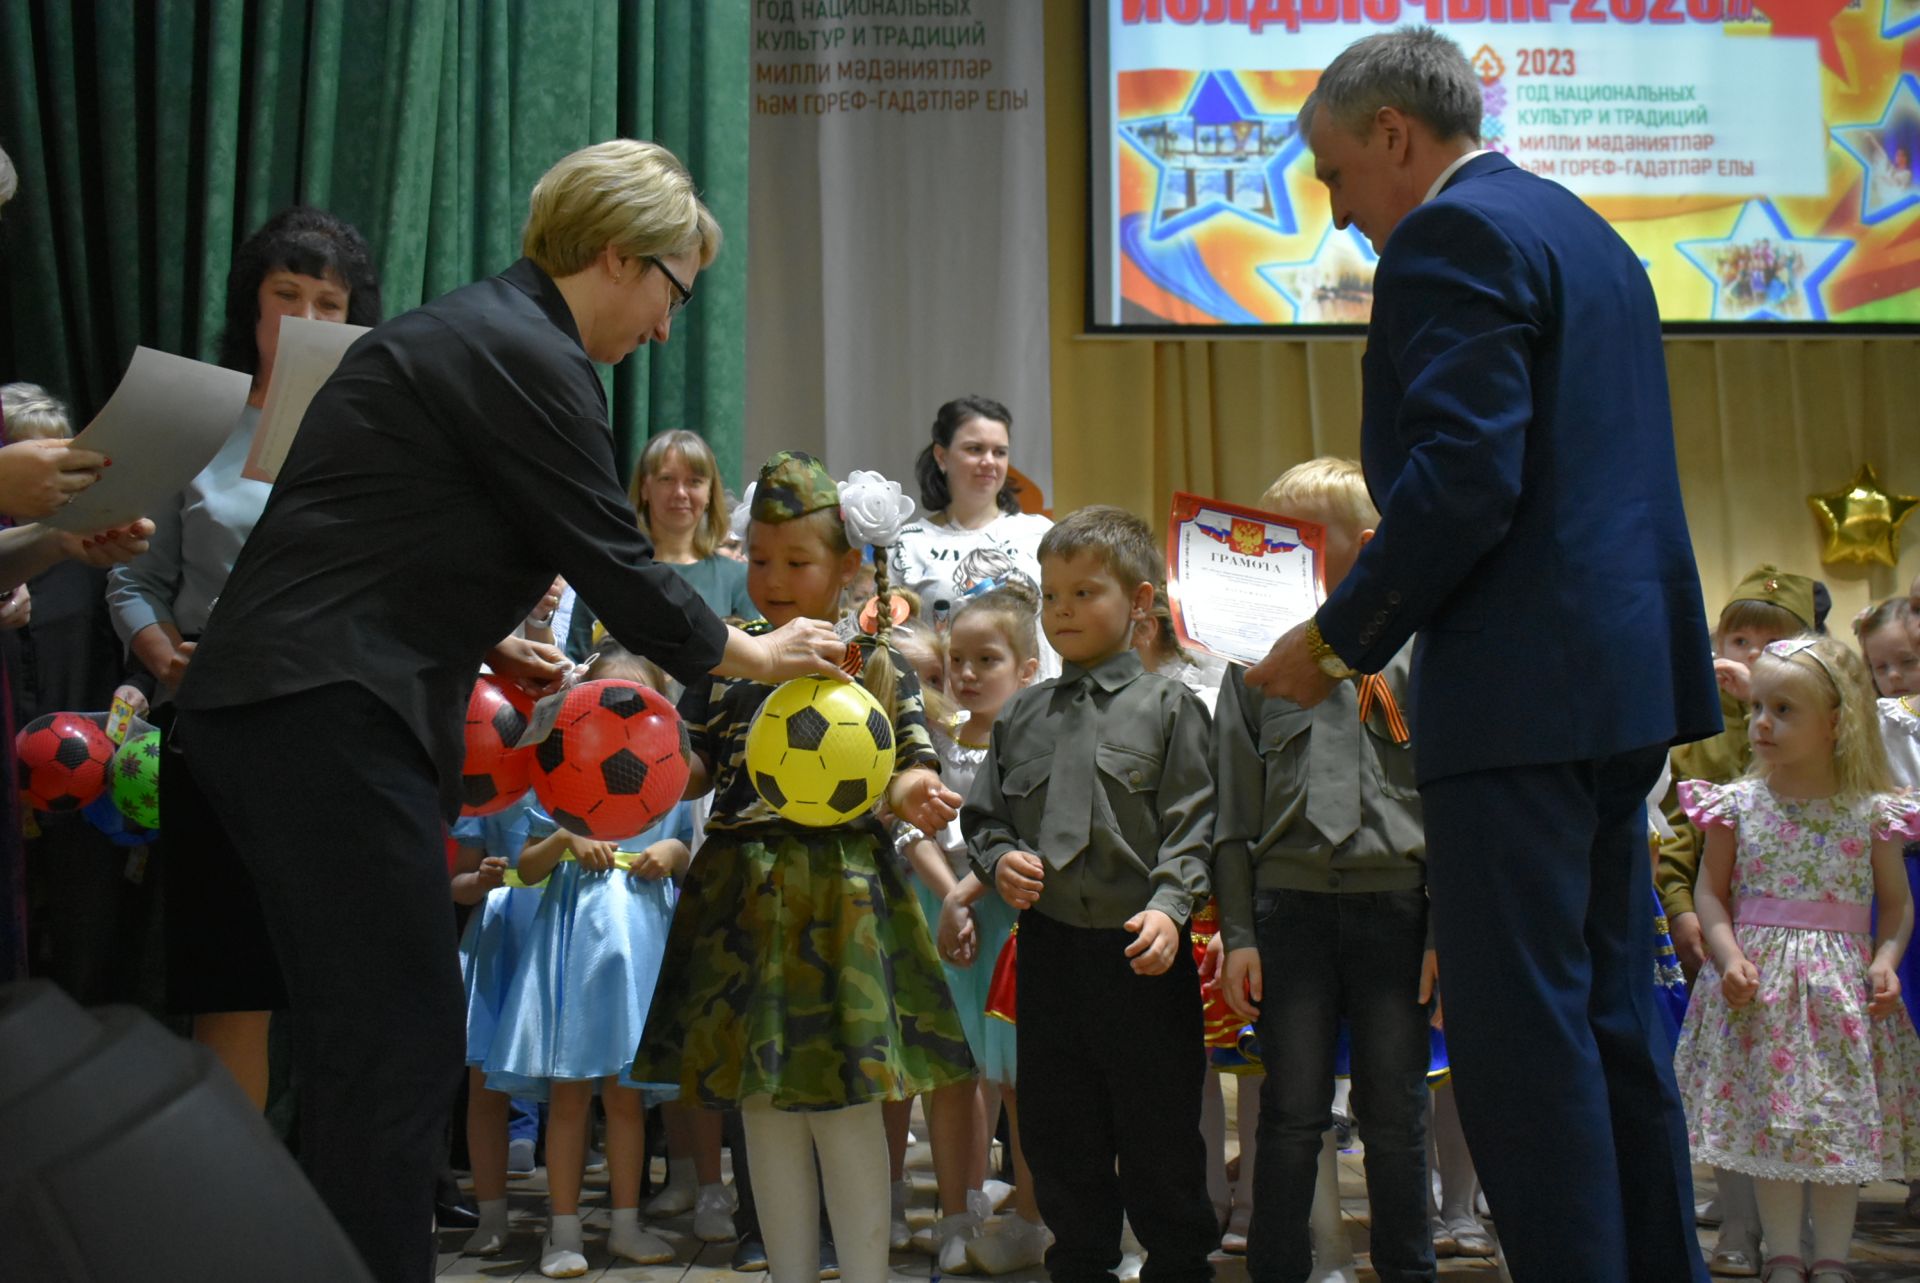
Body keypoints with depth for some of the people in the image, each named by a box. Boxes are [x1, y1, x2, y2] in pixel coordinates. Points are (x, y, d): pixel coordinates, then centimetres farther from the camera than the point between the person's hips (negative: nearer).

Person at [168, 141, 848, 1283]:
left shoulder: (473, 333, 20)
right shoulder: (525, 357, -11)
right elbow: (616, 566, -10)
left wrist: (482, 641, 16)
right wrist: (758, 656, 4)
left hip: (272, 711, 10)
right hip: (328, 720, -10)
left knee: (371, 1041, 14)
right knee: (404, 1040, -7)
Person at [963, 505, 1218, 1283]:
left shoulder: (1167, 707, -1)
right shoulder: (1022, 716, 12)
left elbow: (1189, 823, -7)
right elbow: (984, 814, 17)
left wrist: (1168, 907, -19)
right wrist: (1000, 861, -4)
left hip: (1141, 949, -4)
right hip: (1049, 941, 5)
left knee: (1159, 1128, 2)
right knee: (1057, 1130, 12)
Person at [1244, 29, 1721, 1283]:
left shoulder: (1453, 237, -10)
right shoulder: (1583, 230, 20)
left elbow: (1463, 477, -21)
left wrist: (1337, 638, -11)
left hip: (1522, 690, -10)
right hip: (1628, 666, 10)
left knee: (1523, 1035, -6)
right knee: (1611, 1018, 15)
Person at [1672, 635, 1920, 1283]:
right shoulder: (1738, 803, -1)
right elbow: (1711, 891, 3)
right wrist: (1729, 956, -10)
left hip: (1840, 982, 0)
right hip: (1759, 981, 0)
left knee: (1842, 1126, 5)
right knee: (1768, 1126, 4)